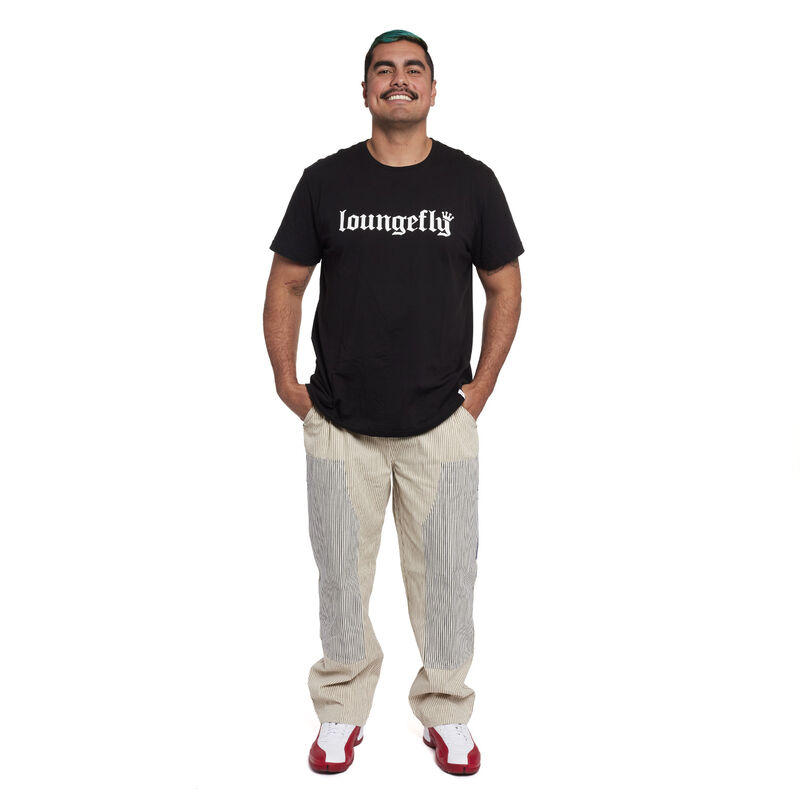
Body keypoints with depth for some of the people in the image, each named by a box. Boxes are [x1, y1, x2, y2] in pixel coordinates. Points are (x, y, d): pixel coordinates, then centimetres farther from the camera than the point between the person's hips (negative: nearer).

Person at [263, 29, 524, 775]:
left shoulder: (471, 181, 0)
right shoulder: (325, 180, 0)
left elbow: (504, 288, 6)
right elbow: (285, 285, 6)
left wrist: (481, 387, 1)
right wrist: (286, 381, 0)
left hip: (441, 425, 0)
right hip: (339, 424, 1)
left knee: (446, 574, 9)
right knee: (341, 574, 12)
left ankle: (446, 713, 31)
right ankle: (340, 712, 32)